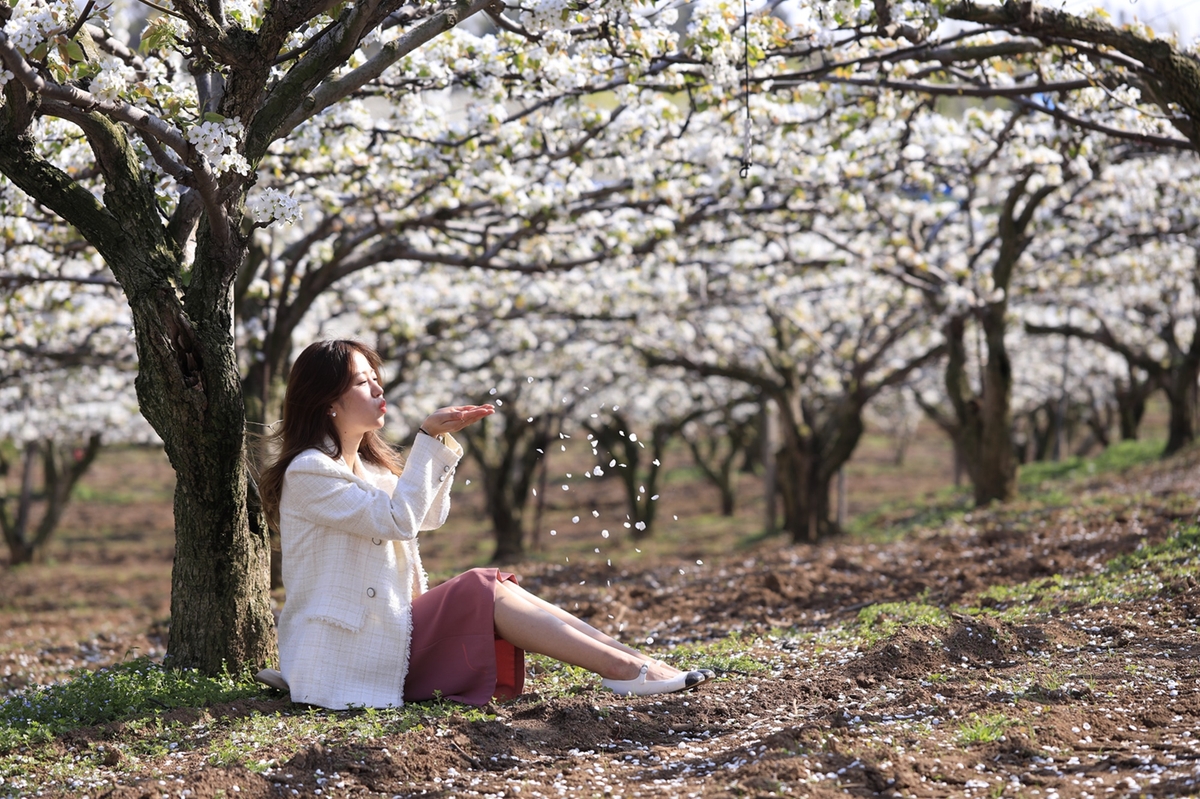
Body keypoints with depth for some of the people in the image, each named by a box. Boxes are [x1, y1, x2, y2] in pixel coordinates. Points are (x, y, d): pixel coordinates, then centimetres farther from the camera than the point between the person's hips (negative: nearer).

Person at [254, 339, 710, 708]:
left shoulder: (361, 465, 16)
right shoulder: (309, 471, -14)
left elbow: (428, 516, 23)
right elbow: (398, 520, -22)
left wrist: (444, 441, 10)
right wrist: (428, 440, -16)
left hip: (378, 629, 9)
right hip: (346, 653, -9)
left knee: (495, 589, -5)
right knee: (485, 594, -16)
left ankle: (635, 663, -14)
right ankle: (625, 671, -19)